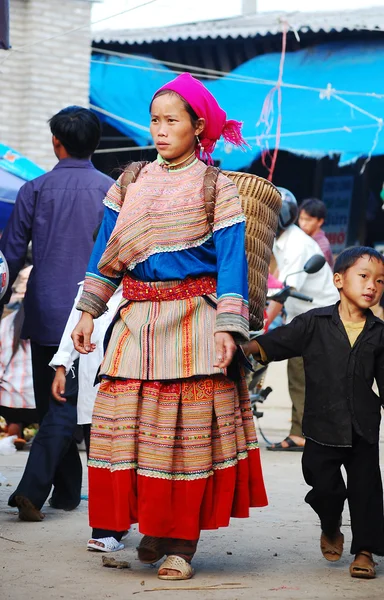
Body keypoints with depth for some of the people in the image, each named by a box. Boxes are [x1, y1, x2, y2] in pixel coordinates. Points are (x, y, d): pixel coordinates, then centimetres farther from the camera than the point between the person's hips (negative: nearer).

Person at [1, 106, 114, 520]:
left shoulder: (35, 190, 1)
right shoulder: (112, 192, -2)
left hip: (45, 312, 2)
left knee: (51, 402, 14)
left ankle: (67, 491, 22)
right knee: (67, 405, -1)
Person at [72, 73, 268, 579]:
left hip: (192, 319, -4)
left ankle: (180, 543, 2)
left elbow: (231, 259, -5)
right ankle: (151, 526, 13)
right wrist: (88, 312, 9)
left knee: (189, 430, -4)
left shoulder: (216, 189, 0)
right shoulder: (131, 184, 13)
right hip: (137, 319, 4)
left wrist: (227, 327, -15)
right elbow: (107, 251, 16)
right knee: (125, 420, -3)